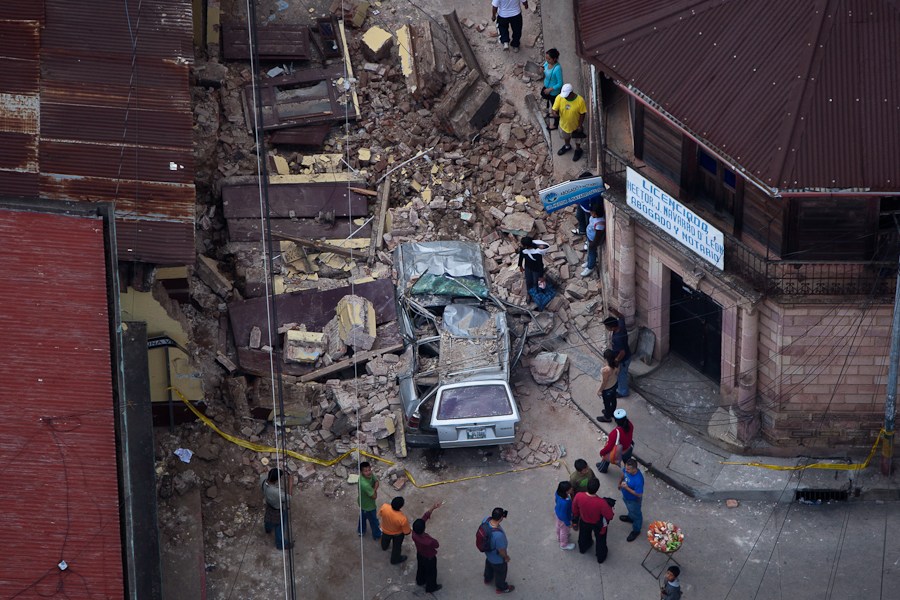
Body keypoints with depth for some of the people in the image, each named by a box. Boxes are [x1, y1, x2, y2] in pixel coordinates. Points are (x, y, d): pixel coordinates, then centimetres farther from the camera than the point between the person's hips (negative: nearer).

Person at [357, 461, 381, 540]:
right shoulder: (365, 484, -45)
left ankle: (361, 531, 59)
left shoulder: (370, 474, -20)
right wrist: (375, 491, -16)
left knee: (363, 516, 33)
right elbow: (374, 496, -34)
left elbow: (376, 482, -4)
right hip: (368, 506, -8)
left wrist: (374, 489, -22)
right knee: (374, 520, 20)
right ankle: (377, 535, 46)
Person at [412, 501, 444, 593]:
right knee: (431, 572, 25)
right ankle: (431, 587, 50)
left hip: (419, 554, 5)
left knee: (420, 568, 34)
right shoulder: (429, 541, -47)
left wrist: (433, 508, -34)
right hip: (429, 558, -5)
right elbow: (437, 545, -22)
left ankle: (420, 581, 61)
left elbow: (424, 517, -30)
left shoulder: (414, 533, -33)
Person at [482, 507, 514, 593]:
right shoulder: (498, 535, -48)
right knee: (500, 572, 25)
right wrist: (506, 557, -8)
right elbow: (501, 550, -30)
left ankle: (487, 579, 66)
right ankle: (501, 588, 54)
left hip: (487, 552, 6)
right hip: (497, 558, -6)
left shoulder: (486, 519, -28)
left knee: (489, 564, 37)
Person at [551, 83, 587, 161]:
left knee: (577, 139, 25)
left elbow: (582, 114, -19)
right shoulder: (559, 98, -26)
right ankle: (567, 146, 62)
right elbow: (554, 109, -17)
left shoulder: (580, 100, -32)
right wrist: (554, 113, -42)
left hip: (575, 125, -3)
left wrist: (580, 126, -14)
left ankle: (578, 150, 53)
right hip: (564, 124, 3)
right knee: (566, 137, 32)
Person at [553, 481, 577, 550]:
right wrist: (568, 523, -14)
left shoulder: (558, 493, -27)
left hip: (558, 512, 7)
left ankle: (559, 537, 66)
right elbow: (563, 514, -31)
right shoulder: (564, 502, -47)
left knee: (559, 526, 35)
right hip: (563, 518, -7)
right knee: (564, 530, 23)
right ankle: (564, 545, 50)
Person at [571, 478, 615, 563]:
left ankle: (583, 548, 65)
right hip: (598, 524, -3)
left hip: (584, 521, 3)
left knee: (584, 536, 36)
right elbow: (609, 516, -26)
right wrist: (609, 507, -6)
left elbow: (574, 509, -11)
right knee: (600, 540, 28)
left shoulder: (578, 496, -33)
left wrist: (576, 518, 11)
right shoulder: (601, 502, -43)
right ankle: (601, 557, 53)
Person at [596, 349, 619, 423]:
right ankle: (612, 412, 58)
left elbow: (604, 382, -27)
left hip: (607, 388, -7)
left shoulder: (606, 370, -42)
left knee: (607, 402, 20)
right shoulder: (616, 364, -20)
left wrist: (599, 390, -10)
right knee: (613, 399, 31)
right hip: (615, 384, 7)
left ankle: (607, 417, 44)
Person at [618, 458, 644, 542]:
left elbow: (639, 494, -34)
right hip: (626, 496, 6)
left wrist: (627, 488, -37)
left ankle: (636, 530, 48)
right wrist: (620, 483, 8)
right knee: (630, 509, 37)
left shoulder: (638, 480, -46)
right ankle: (631, 517, 68)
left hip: (634, 500, -6)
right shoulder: (627, 469, -25)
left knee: (635, 515, 23)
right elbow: (623, 474, 0)